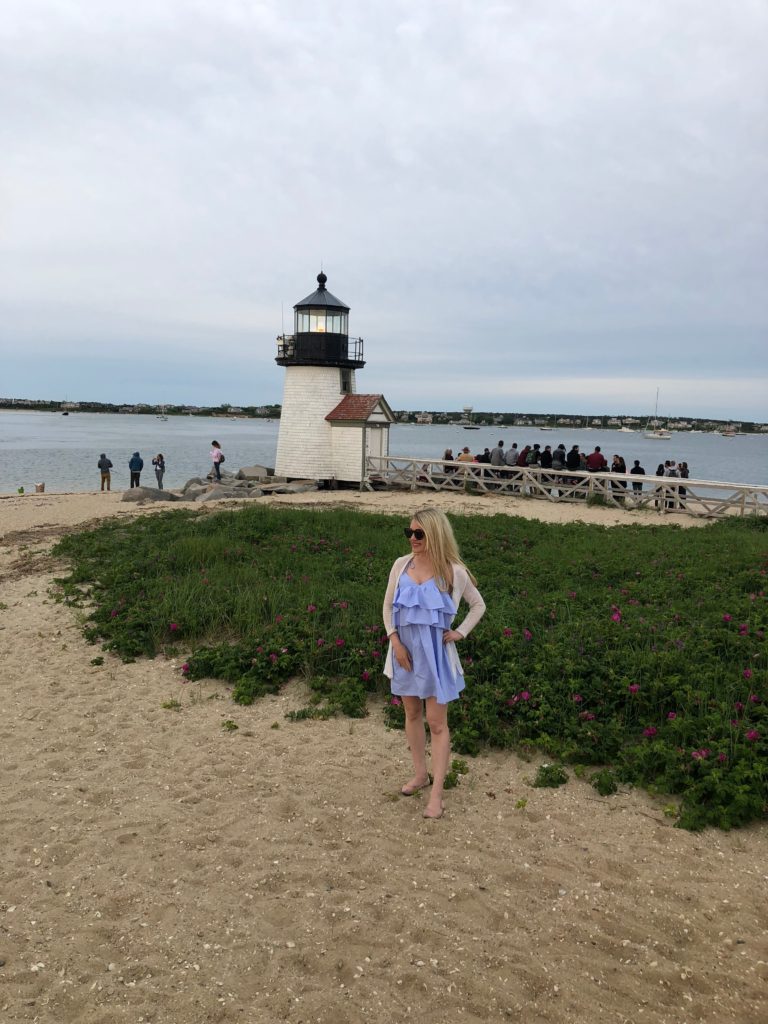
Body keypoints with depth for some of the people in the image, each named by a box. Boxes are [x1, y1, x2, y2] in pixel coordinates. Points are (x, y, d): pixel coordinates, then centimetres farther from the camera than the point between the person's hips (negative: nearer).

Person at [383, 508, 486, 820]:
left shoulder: (453, 571, -10)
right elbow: (388, 605, 4)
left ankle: (436, 794, 9)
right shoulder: (401, 564, -3)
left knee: (436, 723, 1)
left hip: (435, 654, -3)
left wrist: (460, 633, -5)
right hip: (405, 651, 4)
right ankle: (420, 775, 35)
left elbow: (478, 605, 5)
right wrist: (395, 641, -6)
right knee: (412, 714, 17)